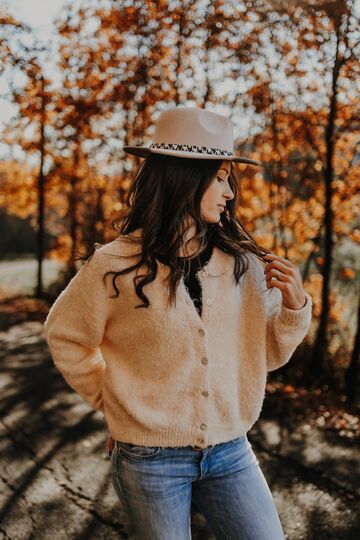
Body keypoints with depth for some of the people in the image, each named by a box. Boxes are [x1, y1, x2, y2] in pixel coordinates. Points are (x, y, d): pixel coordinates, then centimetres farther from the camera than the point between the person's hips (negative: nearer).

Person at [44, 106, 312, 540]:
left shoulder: (243, 263, -5)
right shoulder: (116, 266, -13)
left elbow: (267, 354, 5)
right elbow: (64, 335, 2)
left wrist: (294, 306, -12)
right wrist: (112, 399, 4)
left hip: (231, 454, 3)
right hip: (150, 461, -3)